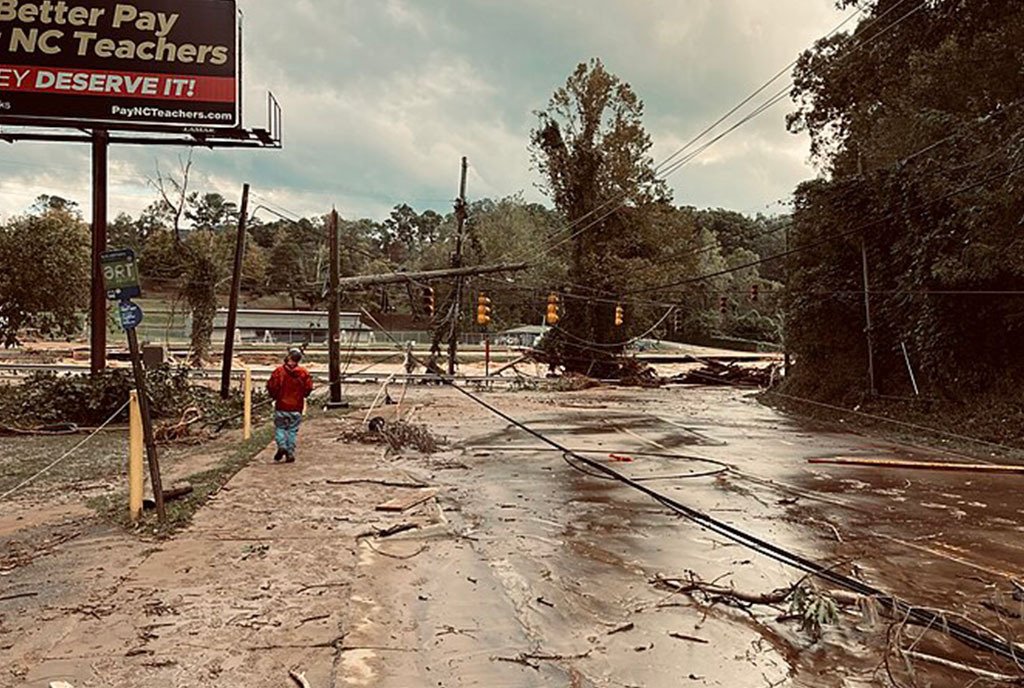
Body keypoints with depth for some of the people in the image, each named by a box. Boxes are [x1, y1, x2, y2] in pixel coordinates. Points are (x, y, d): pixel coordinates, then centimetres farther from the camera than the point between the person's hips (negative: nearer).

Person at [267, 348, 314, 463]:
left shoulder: (279, 371, -7)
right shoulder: (304, 372, -3)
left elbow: (271, 386, -7)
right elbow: (309, 387, -2)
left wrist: (275, 396, 12)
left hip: (281, 406, -1)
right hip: (296, 407, 1)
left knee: (279, 427, 12)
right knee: (293, 430, 8)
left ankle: (282, 446, -10)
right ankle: (290, 453, 5)